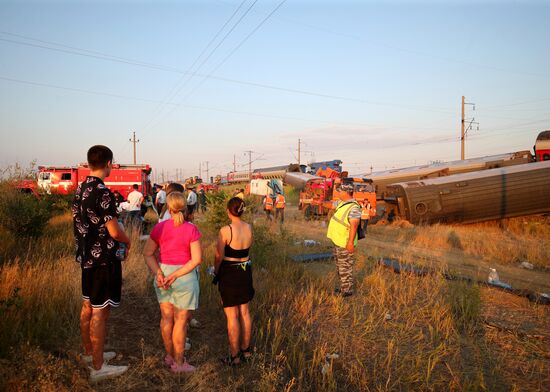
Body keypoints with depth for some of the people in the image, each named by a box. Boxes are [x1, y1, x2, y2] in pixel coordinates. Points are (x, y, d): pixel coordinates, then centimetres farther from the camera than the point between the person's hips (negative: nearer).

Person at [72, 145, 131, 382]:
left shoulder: (80, 190, 6)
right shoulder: (102, 192, -21)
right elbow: (114, 231, -21)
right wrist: (127, 241, 1)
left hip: (86, 257, 9)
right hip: (103, 259, -9)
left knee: (88, 306, 19)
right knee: (100, 312, -1)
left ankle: (89, 353, 36)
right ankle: (98, 368, 9)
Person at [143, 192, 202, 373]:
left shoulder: (160, 227, -2)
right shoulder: (191, 229, -12)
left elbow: (147, 253, -1)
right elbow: (196, 259, -16)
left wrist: (159, 273, -10)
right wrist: (175, 276, -15)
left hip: (163, 273, 4)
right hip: (185, 276, -4)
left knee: (166, 317, 18)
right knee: (181, 321, 7)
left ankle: (169, 356, 35)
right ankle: (178, 363, 18)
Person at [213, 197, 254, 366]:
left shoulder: (225, 230, -20)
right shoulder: (249, 228, -3)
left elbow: (219, 256, -13)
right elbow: (247, 249, 4)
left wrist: (216, 272, 3)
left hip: (229, 274, -6)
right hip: (245, 271, 6)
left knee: (232, 316, 5)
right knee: (244, 311, 17)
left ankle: (234, 356, 16)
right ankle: (246, 350, 31)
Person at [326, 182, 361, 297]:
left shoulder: (353, 208, -23)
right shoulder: (342, 203, 7)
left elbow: (354, 226, -29)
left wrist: (350, 242, -33)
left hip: (345, 243, -10)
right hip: (338, 241, 10)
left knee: (345, 268, 0)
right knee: (340, 266, 20)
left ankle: (347, 290, 12)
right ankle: (343, 287, 33)